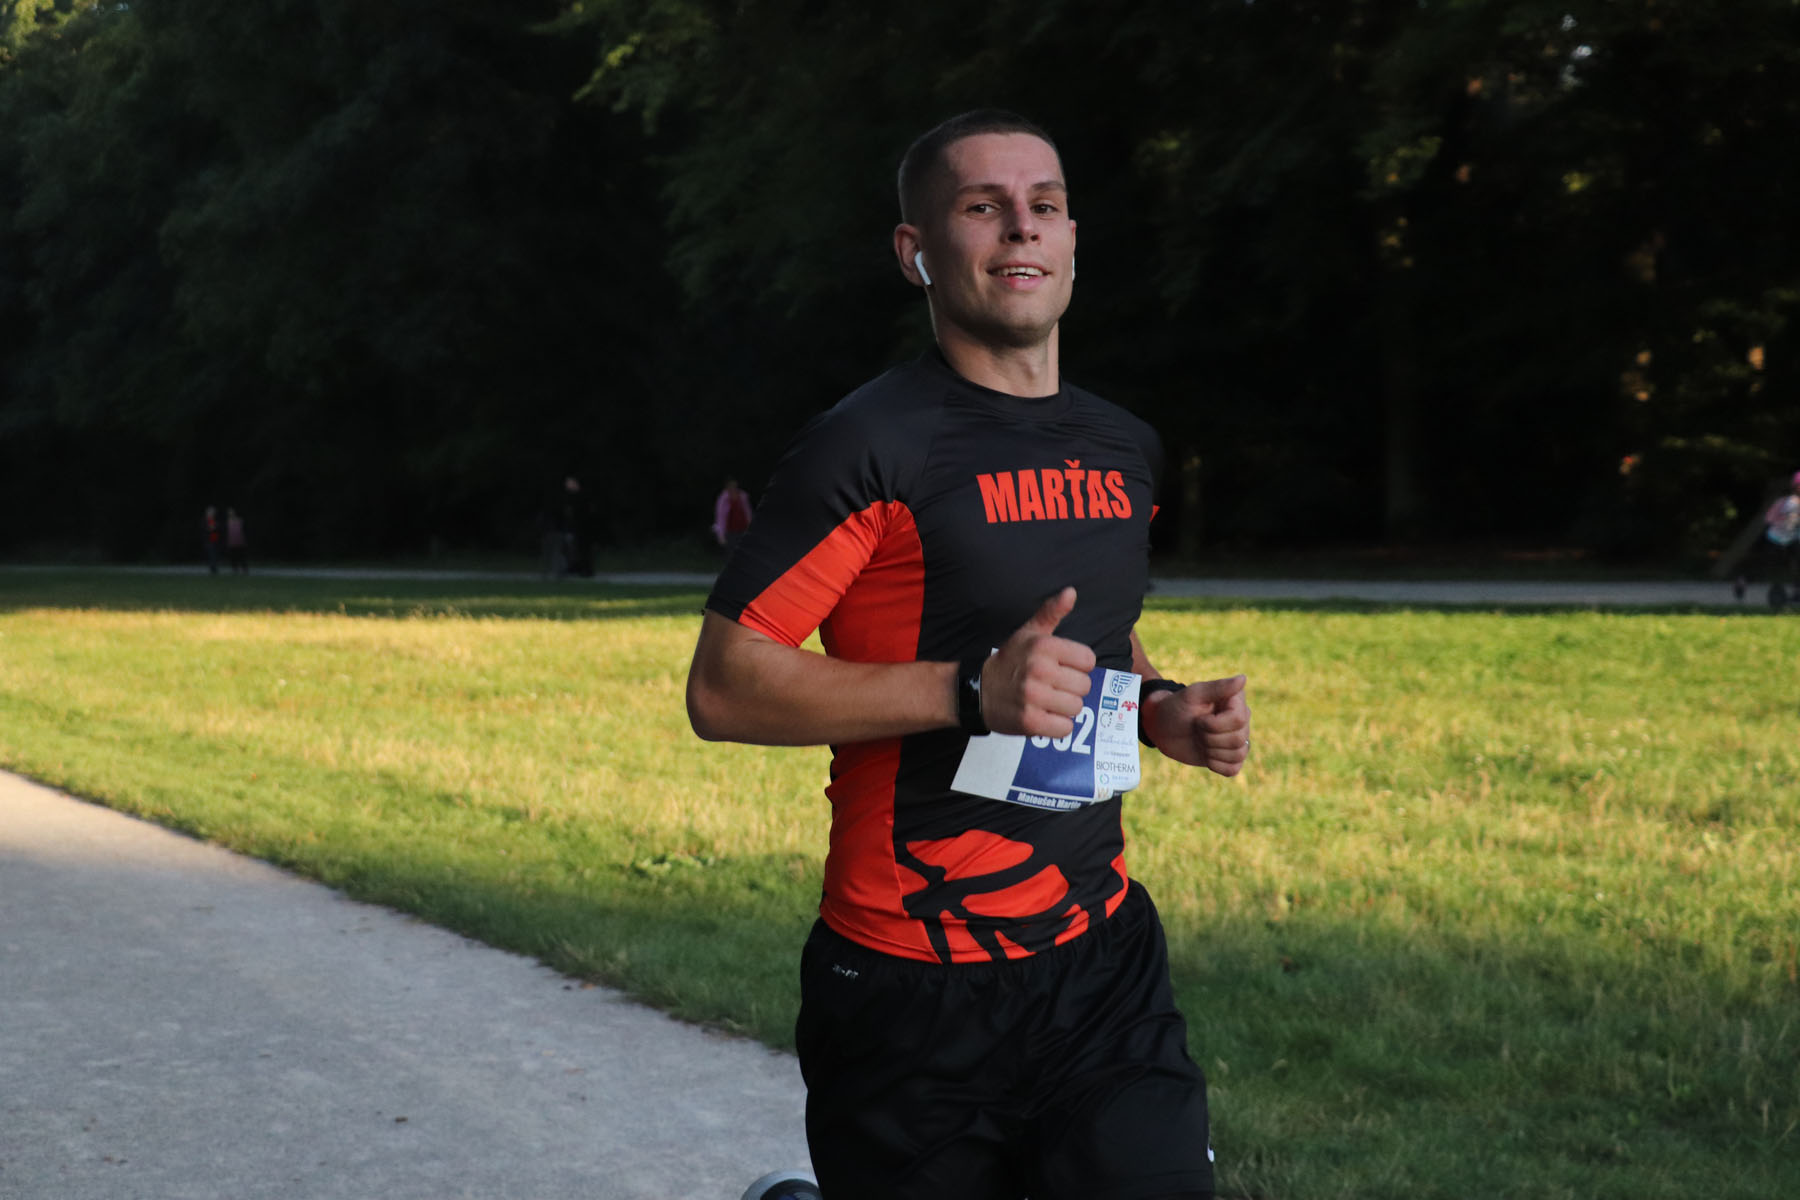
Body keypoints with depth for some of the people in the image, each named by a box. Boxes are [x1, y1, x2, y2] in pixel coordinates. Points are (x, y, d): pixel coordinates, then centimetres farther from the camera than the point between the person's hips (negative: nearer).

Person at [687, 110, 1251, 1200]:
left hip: (1104, 959, 6)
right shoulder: (872, 445, -10)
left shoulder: (1126, 448, 13)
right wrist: (972, 690, -22)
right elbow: (723, 687, -14)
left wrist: (1160, 708, 7)